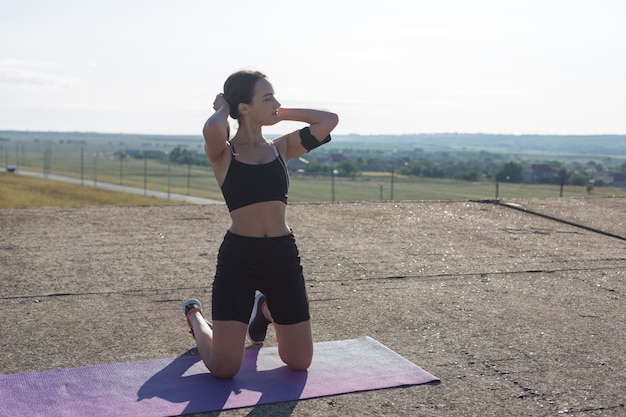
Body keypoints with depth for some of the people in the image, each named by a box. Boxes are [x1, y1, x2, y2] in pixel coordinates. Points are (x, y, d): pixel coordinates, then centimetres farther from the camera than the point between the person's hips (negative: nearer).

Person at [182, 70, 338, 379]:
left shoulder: (281, 148, 8)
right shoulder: (223, 153, -4)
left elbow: (329, 119, 1)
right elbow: (212, 130, -28)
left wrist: (281, 113, 4)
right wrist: (222, 109, -7)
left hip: (283, 255, 4)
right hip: (238, 257, -4)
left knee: (299, 362, 12)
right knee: (223, 369, -1)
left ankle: (264, 308, 42)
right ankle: (195, 315, 32)